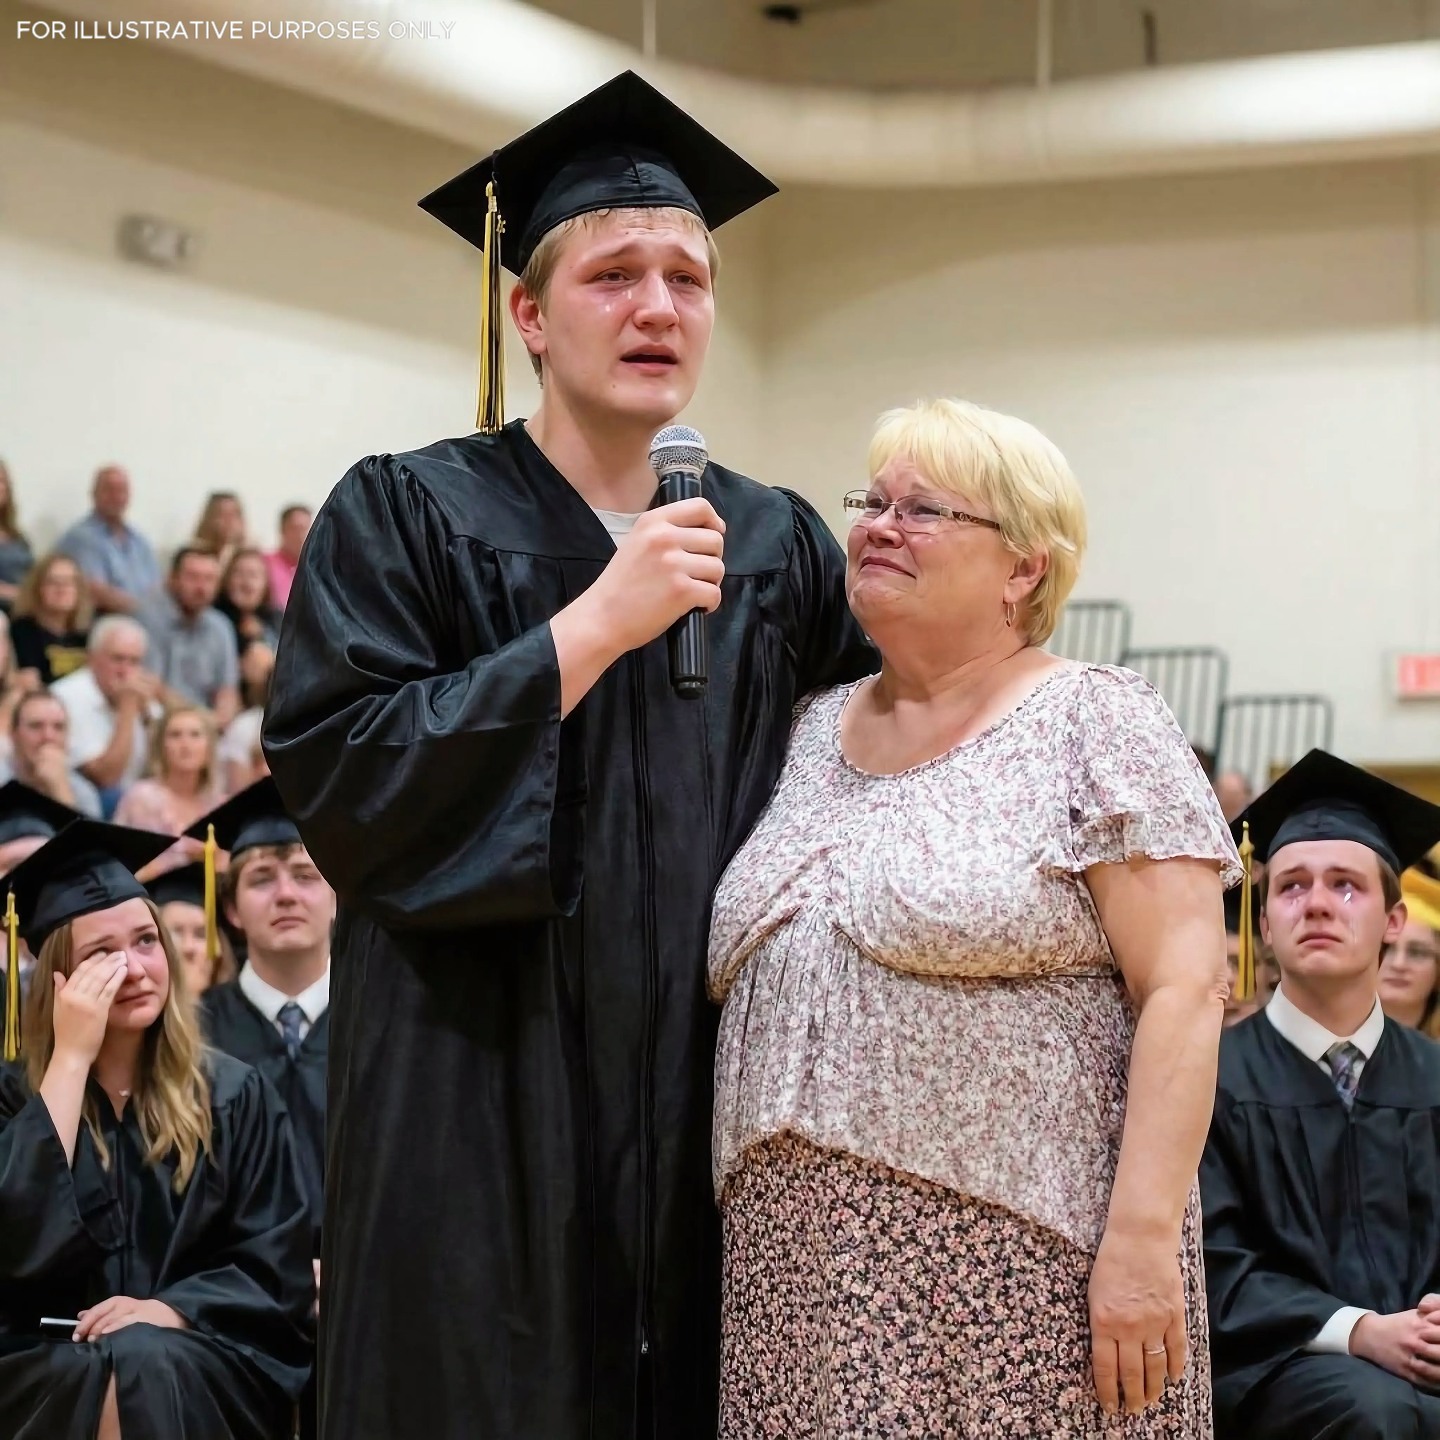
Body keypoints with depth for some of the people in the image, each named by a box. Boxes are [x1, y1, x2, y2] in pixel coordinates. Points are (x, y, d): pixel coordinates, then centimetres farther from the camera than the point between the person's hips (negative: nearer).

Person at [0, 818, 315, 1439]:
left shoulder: (234, 1095, 6)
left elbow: (277, 1270, 3)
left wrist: (170, 1308, -16)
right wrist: (71, 1059, -12)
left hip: (203, 1367, 0)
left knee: (145, 1366, -33)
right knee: (93, 1378, -34)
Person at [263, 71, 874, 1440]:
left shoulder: (775, 544, 10)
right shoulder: (408, 516, -3)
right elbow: (336, 782, -15)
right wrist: (591, 628, -18)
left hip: (708, 1122, 4)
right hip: (483, 1112, -4)